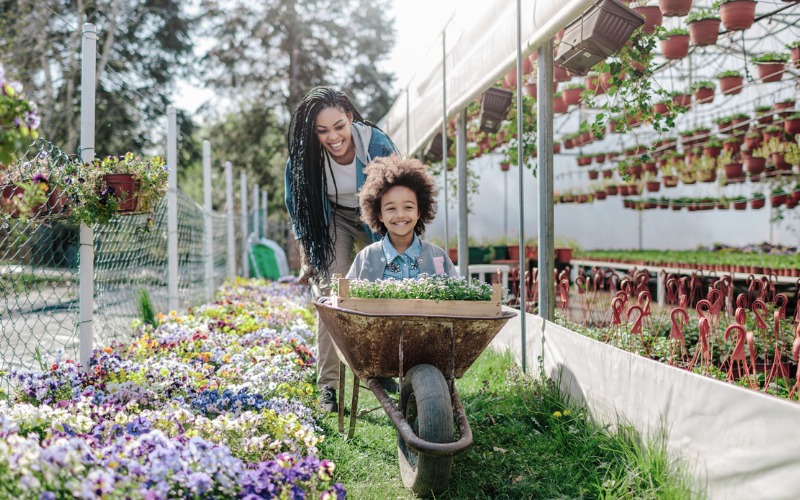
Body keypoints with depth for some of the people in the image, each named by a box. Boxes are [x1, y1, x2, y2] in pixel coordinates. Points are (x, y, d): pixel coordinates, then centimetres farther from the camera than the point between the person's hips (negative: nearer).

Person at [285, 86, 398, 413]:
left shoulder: (376, 143, -30)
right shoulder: (305, 155, -25)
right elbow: (299, 208, -8)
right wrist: (306, 259, -6)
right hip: (333, 219, 0)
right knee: (329, 293, -13)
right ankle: (328, 385, -10)